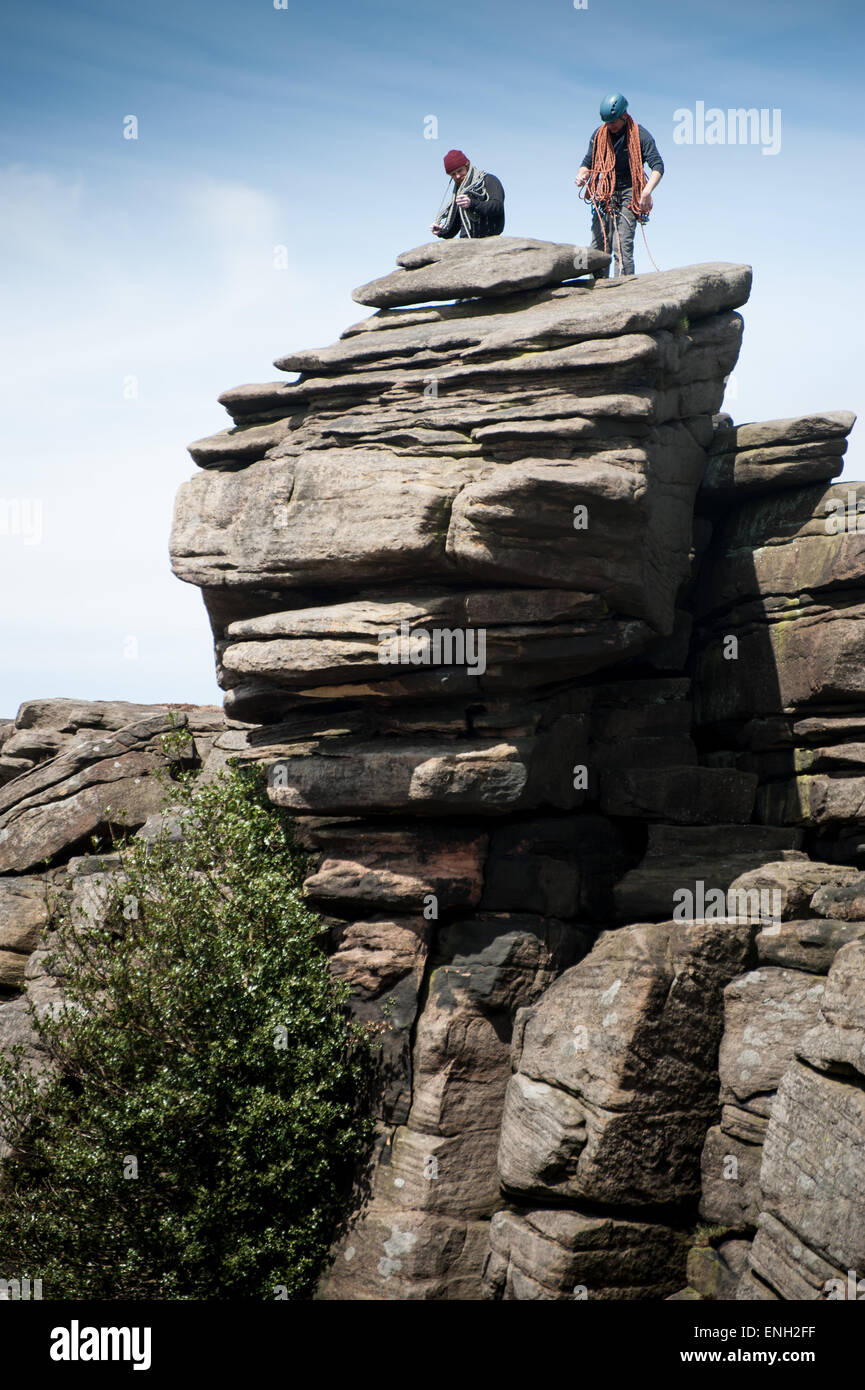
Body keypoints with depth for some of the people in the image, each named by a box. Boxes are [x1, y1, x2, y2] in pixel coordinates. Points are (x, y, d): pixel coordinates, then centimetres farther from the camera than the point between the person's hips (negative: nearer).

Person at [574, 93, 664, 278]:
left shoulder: (640, 135, -7)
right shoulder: (599, 134, 6)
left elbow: (658, 166, -14)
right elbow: (588, 162, 16)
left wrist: (647, 192, -32)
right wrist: (581, 176, -10)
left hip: (628, 195, -4)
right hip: (604, 195, 4)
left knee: (622, 245, -16)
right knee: (598, 246, -1)